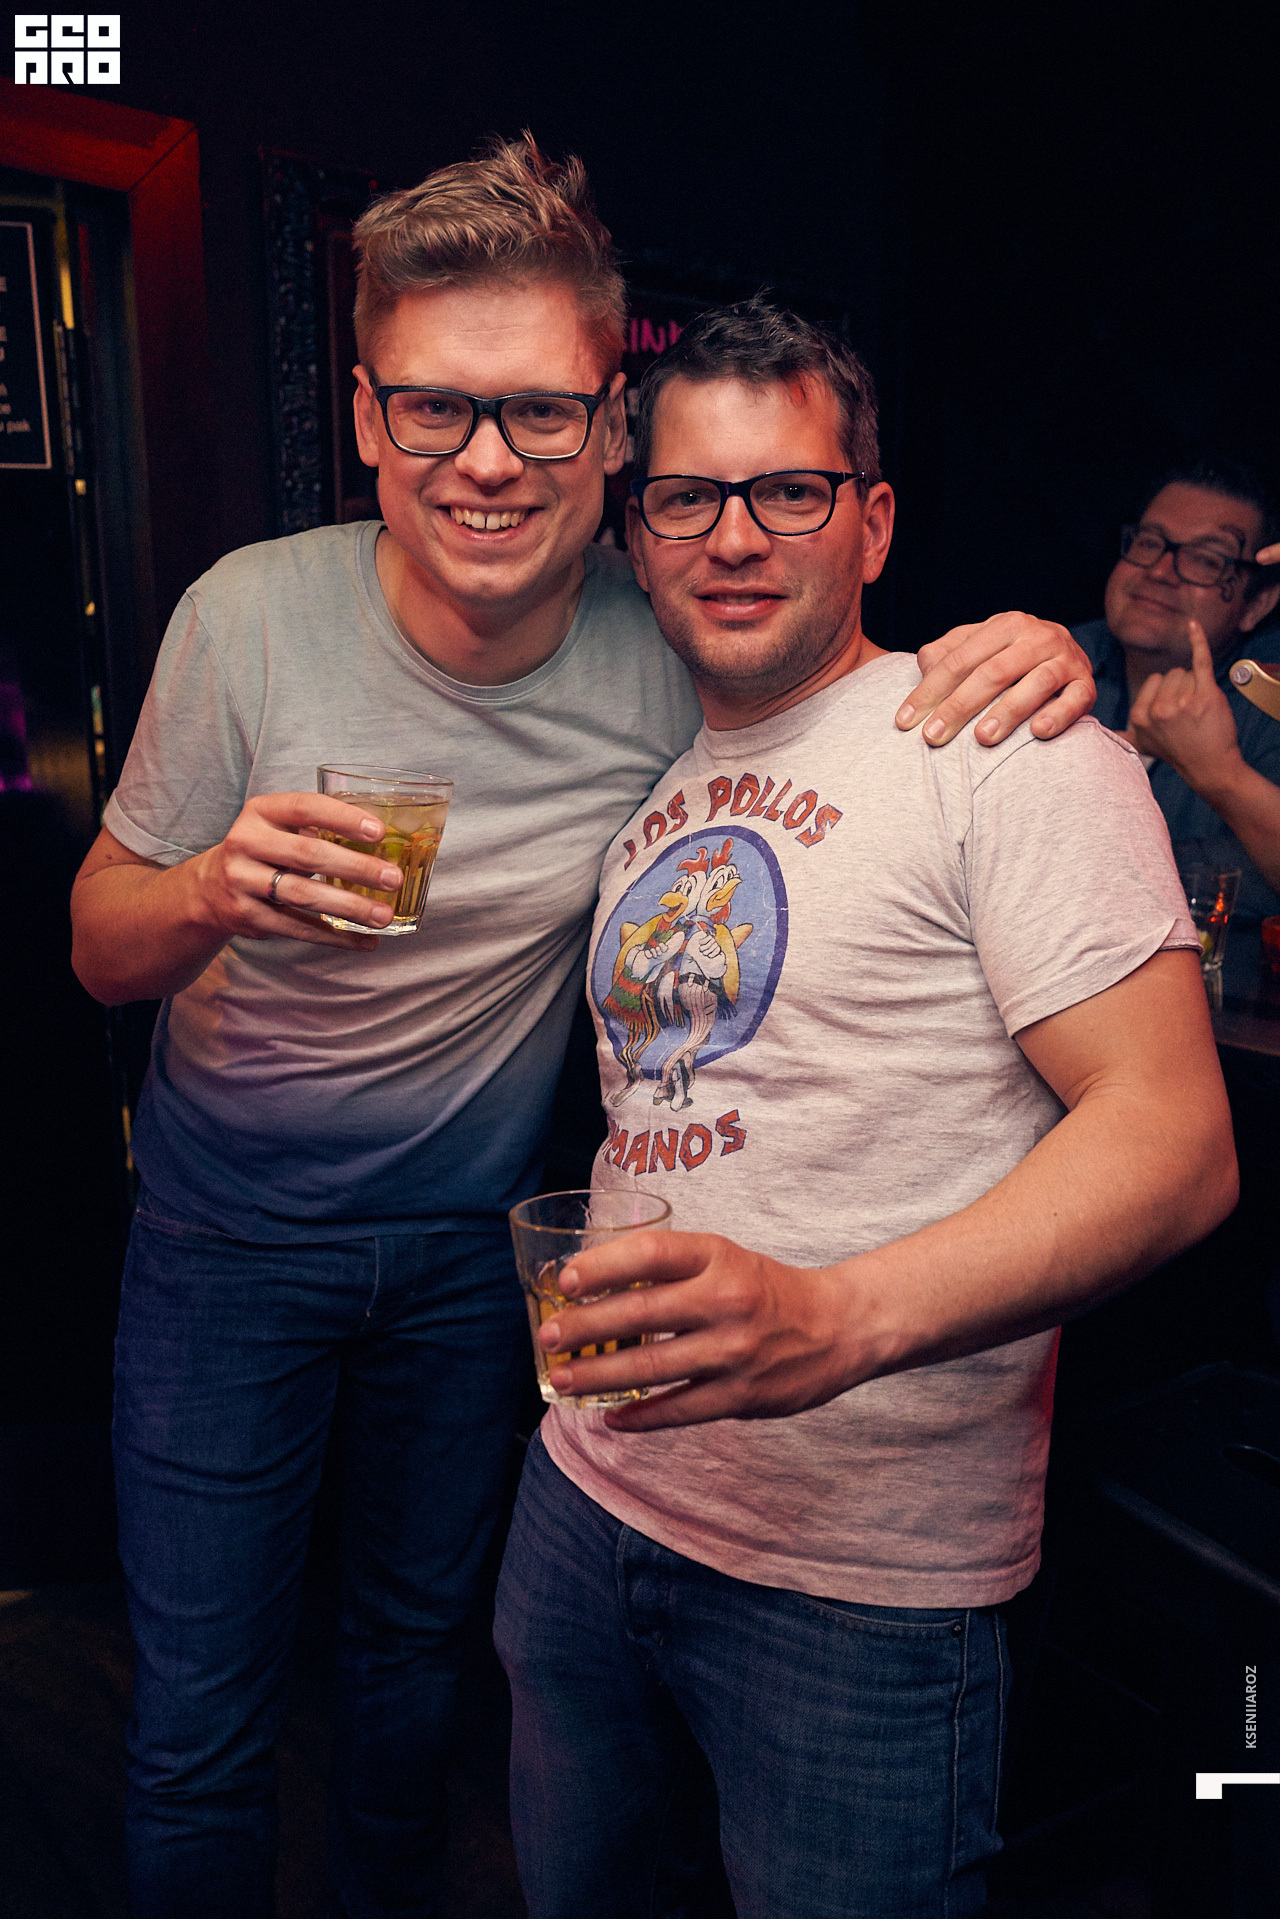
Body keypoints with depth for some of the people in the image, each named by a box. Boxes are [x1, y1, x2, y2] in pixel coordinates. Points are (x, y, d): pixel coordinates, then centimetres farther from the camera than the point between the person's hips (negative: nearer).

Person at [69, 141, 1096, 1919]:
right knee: (198, 1725, 9)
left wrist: (1020, 660, -24)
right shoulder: (254, 614, -19)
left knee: (420, 1640, 24)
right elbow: (104, 942, -9)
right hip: (232, 1223, -1)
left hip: (479, 1230, 2)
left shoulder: (676, 642, -17)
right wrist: (214, 895, -34)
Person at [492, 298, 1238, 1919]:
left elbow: (1174, 1142, -20)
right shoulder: (650, 782, 10)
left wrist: (838, 1322, -32)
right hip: (591, 1489, 7)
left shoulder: (1001, 739, -13)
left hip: (861, 1577, -6)